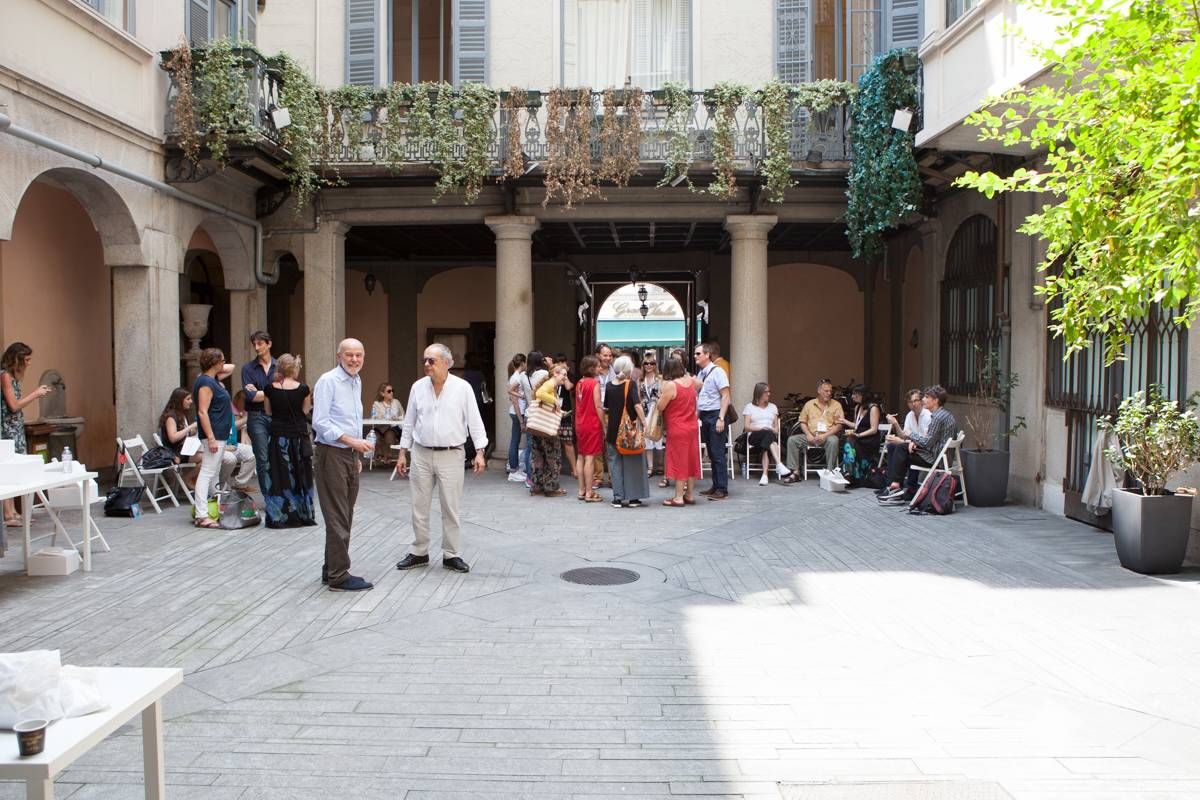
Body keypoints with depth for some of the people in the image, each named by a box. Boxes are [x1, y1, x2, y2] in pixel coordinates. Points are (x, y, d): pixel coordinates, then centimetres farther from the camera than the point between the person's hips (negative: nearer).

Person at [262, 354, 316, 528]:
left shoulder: (270, 388, -6)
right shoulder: (303, 389, -9)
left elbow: (268, 411, 6)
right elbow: (305, 411, 1)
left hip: (278, 436, 0)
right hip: (298, 435, 0)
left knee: (279, 476, 8)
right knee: (300, 476, 11)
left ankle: (279, 517, 9)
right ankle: (303, 515, 19)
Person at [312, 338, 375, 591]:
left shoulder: (357, 381, 14)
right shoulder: (328, 381, -12)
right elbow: (320, 423, -18)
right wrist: (352, 441, -21)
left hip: (350, 455, 9)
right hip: (331, 455, -9)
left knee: (344, 517, 14)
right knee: (337, 518, -6)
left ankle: (331, 570, 24)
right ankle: (339, 576, 1)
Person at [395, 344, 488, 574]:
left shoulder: (462, 388, -4)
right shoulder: (418, 387, 5)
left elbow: (475, 421, -3)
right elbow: (409, 423, 11)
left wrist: (479, 452, -10)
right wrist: (402, 453, 9)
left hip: (450, 455, -3)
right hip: (421, 454, 3)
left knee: (451, 508, 4)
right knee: (419, 507, 8)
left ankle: (451, 555, 14)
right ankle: (419, 552, 20)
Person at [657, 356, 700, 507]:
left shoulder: (670, 385, -19)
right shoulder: (690, 380, 2)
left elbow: (660, 407, -14)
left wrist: (661, 397, 6)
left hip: (677, 429, -7)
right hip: (692, 426, 7)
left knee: (679, 461, 0)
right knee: (691, 460, 12)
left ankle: (678, 497, 3)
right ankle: (690, 494, 18)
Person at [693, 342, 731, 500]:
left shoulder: (717, 372, -10)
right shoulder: (700, 374, 13)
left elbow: (725, 397, -14)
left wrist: (721, 419, -19)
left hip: (715, 415, -8)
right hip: (704, 416, 8)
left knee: (718, 454, -6)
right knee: (711, 454, 13)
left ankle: (722, 489, -3)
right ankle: (715, 486, 20)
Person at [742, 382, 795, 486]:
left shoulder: (773, 407, 26)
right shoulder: (749, 406, 14)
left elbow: (776, 426, 19)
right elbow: (747, 426, 3)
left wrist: (775, 430, -6)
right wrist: (761, 428, -13)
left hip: (770, 435, 3)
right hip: (754, 436, -3)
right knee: (768, 434, -40)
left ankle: (765, 474, -53)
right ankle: (779, 465, -57)